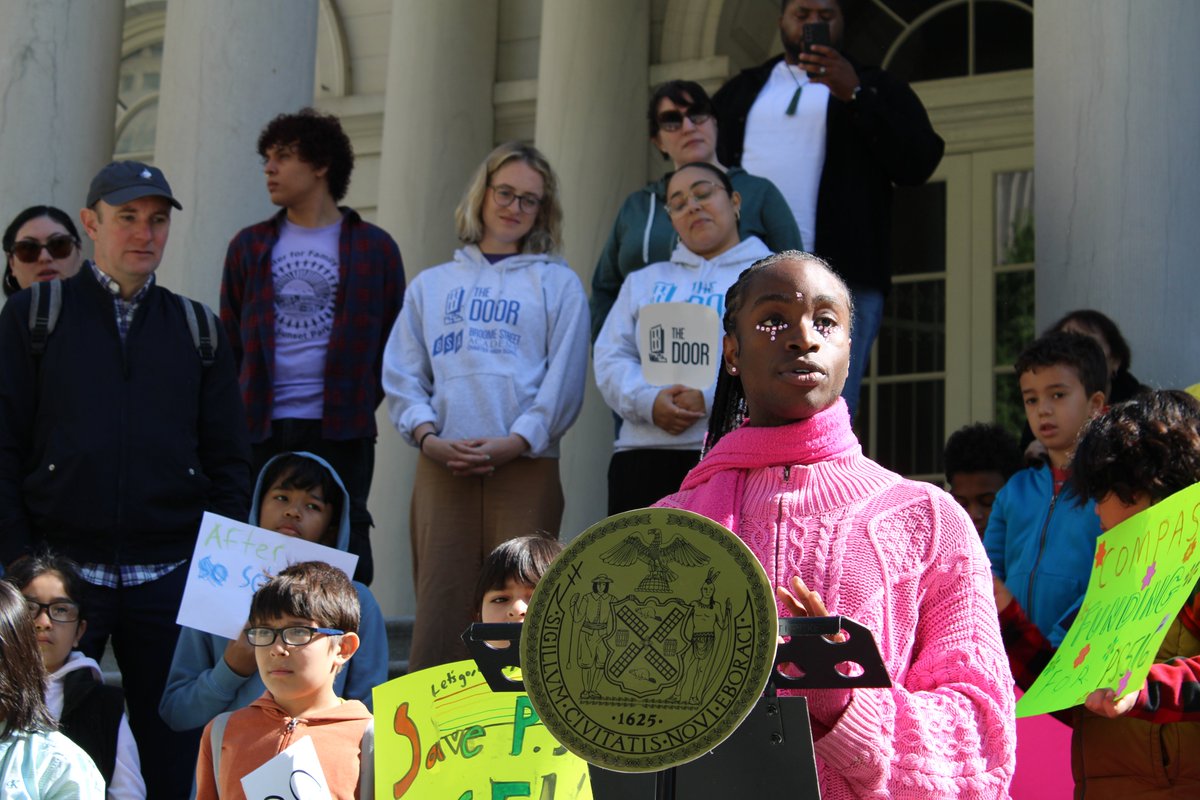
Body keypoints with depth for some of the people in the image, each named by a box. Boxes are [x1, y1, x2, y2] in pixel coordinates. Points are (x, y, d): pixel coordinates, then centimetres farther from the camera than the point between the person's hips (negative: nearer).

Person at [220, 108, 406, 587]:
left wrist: (363, 403, -1)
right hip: (261, 429, 2)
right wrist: (236, 411, 6)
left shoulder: (373, 248, 6)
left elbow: (392, 344, 9)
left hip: (341, 430, -2)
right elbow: (230, 341, 16)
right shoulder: (250, 246, 13)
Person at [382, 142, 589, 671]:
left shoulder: (557, 284, 14)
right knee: (439, 606, -5)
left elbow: (564, 379, 3)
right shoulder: (432, 285, 21)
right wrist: (427, 436, -5)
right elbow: (400, 375, 13)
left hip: (525, 468, -2)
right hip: (442, 468, 2)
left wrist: (514, 442, -10)